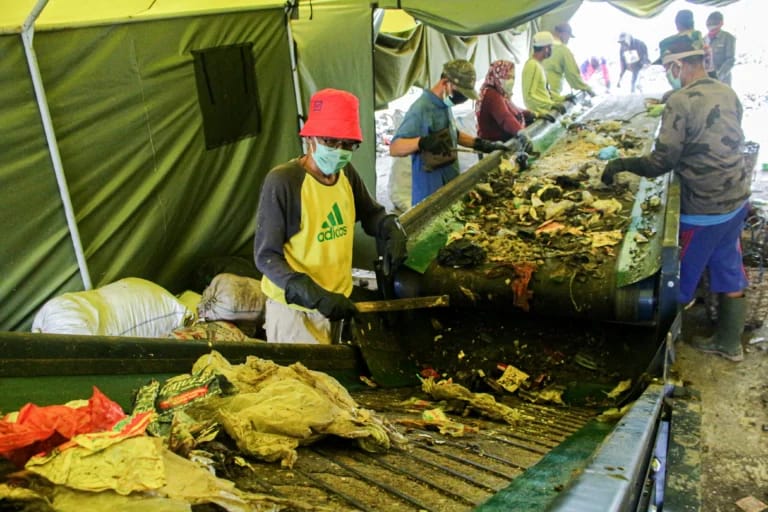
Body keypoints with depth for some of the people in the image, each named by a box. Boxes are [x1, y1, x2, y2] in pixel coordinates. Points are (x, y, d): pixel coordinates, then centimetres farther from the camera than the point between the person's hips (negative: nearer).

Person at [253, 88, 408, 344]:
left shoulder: (347, 174, -3)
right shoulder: (282, 181, -22)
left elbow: (372, 213, 14)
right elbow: (266, 256, -21)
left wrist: (392, 231, -10)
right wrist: (317, 296, -31)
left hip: (337, 299, 7)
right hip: (295, 307, -6)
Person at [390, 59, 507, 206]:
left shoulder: (444, 105, 7)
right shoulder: (421, 109, -20)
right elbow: (394, 148, -25)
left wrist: (481, 144, 11)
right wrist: (422, 142, -42)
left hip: (450, 187, 9)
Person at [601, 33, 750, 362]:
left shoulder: (681, 102, -20)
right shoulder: (727, 93, 5)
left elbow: (661, 163, -22)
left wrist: (619, 164, -10)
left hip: (704, 209, -8)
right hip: (737, 199, 8)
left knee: (682, 277, 8)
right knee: (729, 271, 19)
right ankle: (729, 343, 35)